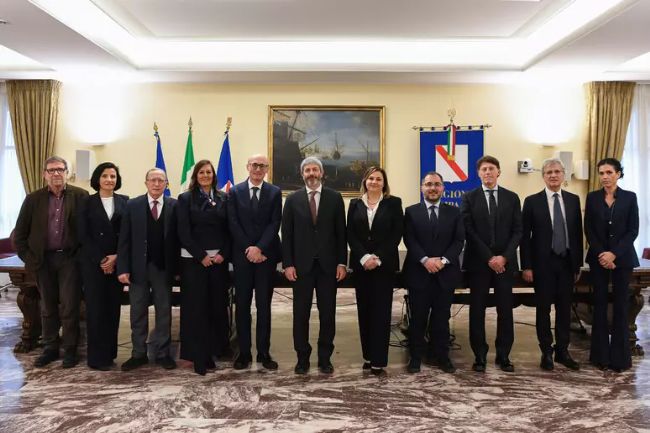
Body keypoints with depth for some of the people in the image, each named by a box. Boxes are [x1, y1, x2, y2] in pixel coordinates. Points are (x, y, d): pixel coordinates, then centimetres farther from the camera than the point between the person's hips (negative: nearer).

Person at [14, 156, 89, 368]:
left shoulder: (80, 196, -4)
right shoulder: (33, 199, 4)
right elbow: (20, 233, 8)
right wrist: (28, 257, 2)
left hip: (70, 258, -3)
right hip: (43, 260, 3)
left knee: (69, 306, 1)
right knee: (48, 307, 13)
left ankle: (70, 350, 14)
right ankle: (50, 348, 26)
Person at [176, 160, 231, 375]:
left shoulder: (224, 198, 9)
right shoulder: (185, 198, 3)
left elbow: (229, 229, 7)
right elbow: (184, 232, -4)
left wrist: (223, 254, -7)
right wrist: (202, 256, -11)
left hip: (219, 258, 3)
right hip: (194, 259, -2)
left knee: (217, 306, 4)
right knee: (196, 308, 0)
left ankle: (212, 352, 16)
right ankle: (198, 356, 7)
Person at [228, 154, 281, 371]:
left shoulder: (275, 192, 4)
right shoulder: (235, 191, 5)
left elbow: (275, 223, -3)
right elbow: (233, 224, -2)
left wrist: (259, 248, -14)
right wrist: (248, 249, -10)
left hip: (266, 255, 0)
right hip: (242, 255, 0)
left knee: (264, 305, 5)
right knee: (242, 304, 5)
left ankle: (264, 352, 13)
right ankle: (244, 352, 15)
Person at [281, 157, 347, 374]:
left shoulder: (335, 198, 4)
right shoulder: (293, 199, 4)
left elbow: (341, 233, 3)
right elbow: (287, 234, 2)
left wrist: (342, 263, -2)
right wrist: (287, 264, -4)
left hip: (328, 265, 0)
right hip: (301, 265, 0)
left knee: (327, 314, 7)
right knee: (301, 314, 6)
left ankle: (325, 358, 20)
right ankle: (302, 358, 19)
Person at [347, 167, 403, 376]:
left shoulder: (394, 203, 3)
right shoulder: (355, 204, 9)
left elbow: (397, 234, -4)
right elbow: (350, 234, 3)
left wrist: (378, 258, -12)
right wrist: (364, 257, -11)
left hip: (385, 264, -2)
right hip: (361, 264, 3)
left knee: (381, 311, -3)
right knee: (364, 310, 6)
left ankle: (379, 361, 2)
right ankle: (368, 356, 16)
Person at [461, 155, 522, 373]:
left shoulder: (511, 198, 8)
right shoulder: (469, 198, 2)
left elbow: (517, 231, 4)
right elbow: (469, 231, -5)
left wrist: (504, 257, -9)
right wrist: (488, 258, -10)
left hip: (505, 262, 2)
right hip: (478, 262, -1)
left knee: (505, 310, 5)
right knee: (477, 310, 3)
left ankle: (503, 355, 16)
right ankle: (480, 355, 13)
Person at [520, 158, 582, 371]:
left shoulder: (573, 200, 7)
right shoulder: (532, 201, -3)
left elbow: (578, 234, 8)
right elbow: (525, 236, -4)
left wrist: (578, 264, 5)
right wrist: (526, 266, -9)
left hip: (567, 262, 3)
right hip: (543, 263, -3)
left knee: (564, 309, 9)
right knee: (543, 309, 5)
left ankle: (562, 351, 22)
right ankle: (546, 352, 17)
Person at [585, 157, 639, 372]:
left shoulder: (630, 197, 1)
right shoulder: (592, 197, 4)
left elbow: (633, 230, -4)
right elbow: (588, 229, 1)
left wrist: (614, 253, -13)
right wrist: (601, 254, -10)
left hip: (622, 257, -1)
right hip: (598, 257, 1)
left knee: (621, 305, 2)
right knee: (600, 304, 4)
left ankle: (619, 356, 12)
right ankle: (600, 354, 12)